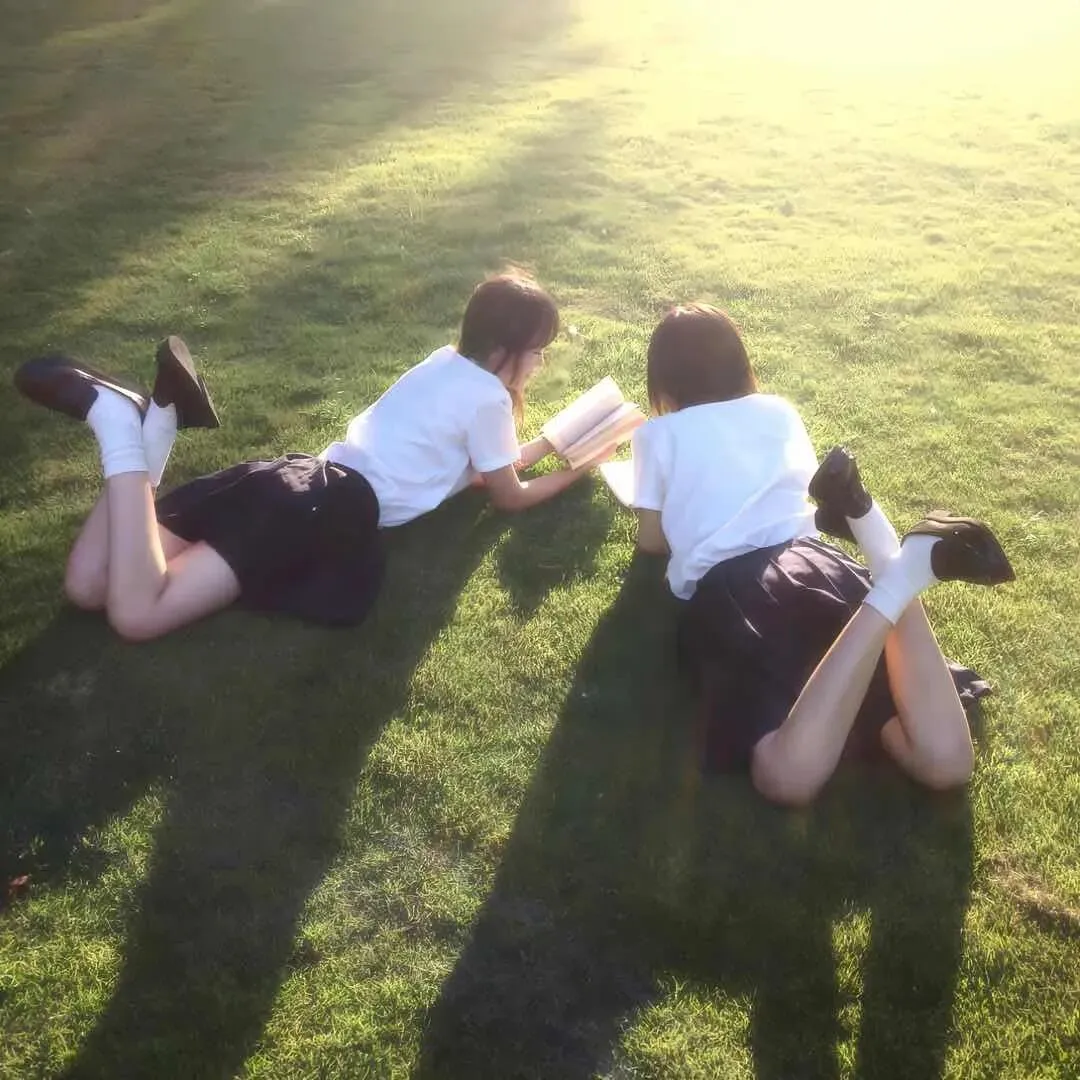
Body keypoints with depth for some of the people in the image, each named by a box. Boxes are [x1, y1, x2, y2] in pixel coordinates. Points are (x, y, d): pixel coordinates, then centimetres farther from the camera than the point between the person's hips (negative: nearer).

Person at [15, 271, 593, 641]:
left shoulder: (448, 361, 25)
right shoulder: (488, 395, -1)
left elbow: (480, 458, 35)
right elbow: (509, 496, 11)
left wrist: (551, 441, 37)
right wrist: (575, 469, 25)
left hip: (303, 477, 9)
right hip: (339, 506, -9)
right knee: (135, 613, -20)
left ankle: (158, 420, -8)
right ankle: (121, 424, -20)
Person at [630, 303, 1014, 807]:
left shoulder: (658, 433, 19)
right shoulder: (779, 411, 28)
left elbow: (652, 540, 24)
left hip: (726, 591, -3)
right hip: (816, 564, 4)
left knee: (790, 776, -26)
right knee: (944, 763, -10)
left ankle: (896, 579, -35)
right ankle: (898, 562, -28)